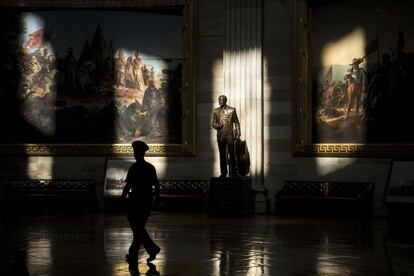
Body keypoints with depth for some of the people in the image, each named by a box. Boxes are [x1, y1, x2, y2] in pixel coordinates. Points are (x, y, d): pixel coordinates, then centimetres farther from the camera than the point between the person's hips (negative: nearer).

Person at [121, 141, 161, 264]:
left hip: (136, 201, -6)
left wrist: (123, 197, -1)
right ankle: (133, 255, 16)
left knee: (138, 229, 3)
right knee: (139, 228, 13)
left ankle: (152, 248, -8)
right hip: (147, 201, 6)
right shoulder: (151, 168, 6)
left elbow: (128, 186, -13)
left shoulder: (134, 167, -12)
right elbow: (157, 185, 7)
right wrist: (157, 199, 15)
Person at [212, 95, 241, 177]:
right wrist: (217, 126, -12)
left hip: (229, 135, -3)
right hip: (220, 136, 3)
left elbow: (236, 123, 4)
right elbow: (213, 123, 10)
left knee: (232, 155, -1)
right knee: (222, 155, 7)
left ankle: (234, 173, 5)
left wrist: (237, 134, -3)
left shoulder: (231, 110, 1)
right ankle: (223, 173, 14)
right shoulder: (216, 111, 9)